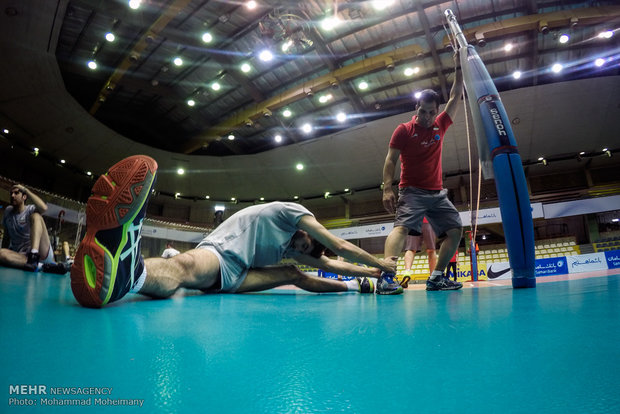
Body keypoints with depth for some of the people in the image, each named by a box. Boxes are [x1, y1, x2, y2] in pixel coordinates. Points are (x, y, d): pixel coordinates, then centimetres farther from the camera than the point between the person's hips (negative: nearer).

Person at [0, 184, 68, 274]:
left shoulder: (30, 210, 3)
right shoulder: (8, 211, 17)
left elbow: (43, 208, -23)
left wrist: (25, 190, -11)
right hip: (22, 256, 3)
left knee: (35, 216, -23)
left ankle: (34, 256, -42)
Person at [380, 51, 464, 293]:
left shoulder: (440, 126, 12)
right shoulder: (403, 130, -2)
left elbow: (455, 96, 17)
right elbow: (390, 160, -7)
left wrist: (459, 68, 13)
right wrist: (387, 189, -18)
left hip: (437, 192, 7)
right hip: (412, 191, -6)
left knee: (455, 229, 0)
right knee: (402, 227, -26)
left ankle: (436, 277, 2)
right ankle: (385, 276, -41)